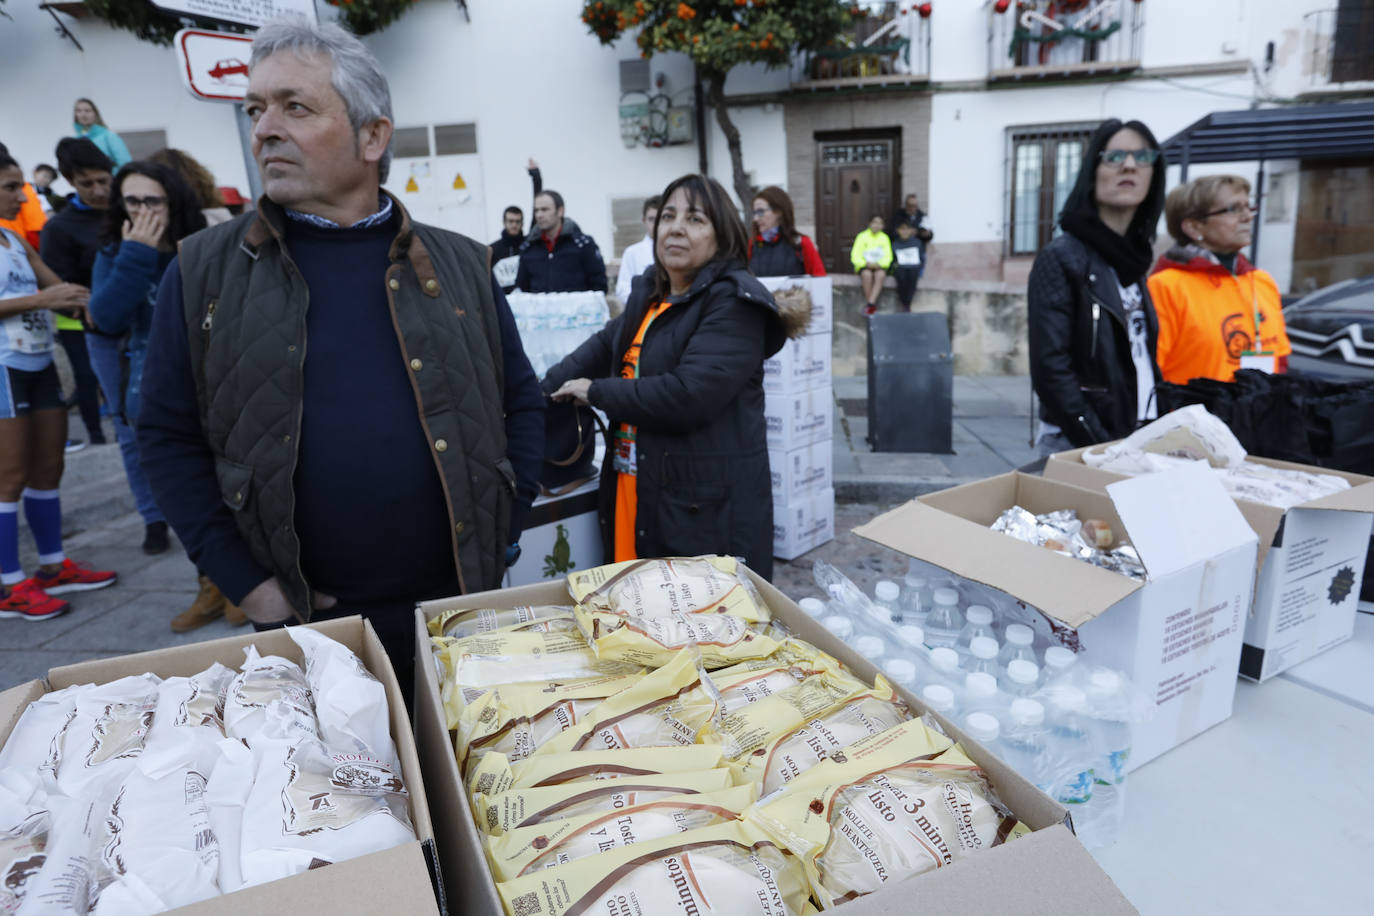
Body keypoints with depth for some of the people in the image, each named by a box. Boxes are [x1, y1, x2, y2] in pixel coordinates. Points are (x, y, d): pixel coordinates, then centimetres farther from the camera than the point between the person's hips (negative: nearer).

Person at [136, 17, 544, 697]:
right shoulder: (204, 271, 1)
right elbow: (168, 436, 2)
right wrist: (245, 582, -6)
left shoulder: (460, 265, 2)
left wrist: (497, 541, -2)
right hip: (304, 623, 0)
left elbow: (522, 405, 5)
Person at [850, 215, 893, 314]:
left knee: (880, 274, -36)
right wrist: (866, 263, -19)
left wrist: (879, 264, -16)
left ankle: (870, 303, -48)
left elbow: (888, 257, 5)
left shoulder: (885, 238, 10)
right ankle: (873, 305, -33)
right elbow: (855, 256, -2)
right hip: (864, 266, -1)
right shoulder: (862, 236, 4)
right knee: (867, 274, -37)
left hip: (880, 267, 1)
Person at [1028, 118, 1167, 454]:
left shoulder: (1133, 257, 10)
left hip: (1140, 440, 7)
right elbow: (1051, 368, -18)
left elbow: (1143, 360, 14)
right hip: (1078, 444, -6)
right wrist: (1100, 446, -20)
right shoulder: (1060, 258, -11)